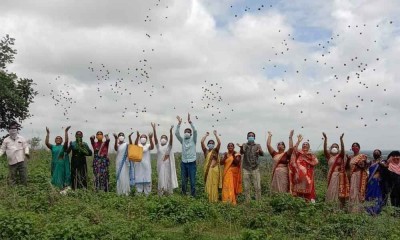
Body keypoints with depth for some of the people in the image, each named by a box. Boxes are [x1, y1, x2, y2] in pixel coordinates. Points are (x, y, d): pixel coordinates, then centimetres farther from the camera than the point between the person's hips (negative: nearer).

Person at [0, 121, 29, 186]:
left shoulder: (21, 138, 6)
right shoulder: (6, 140, 8)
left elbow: (26, 146, 5)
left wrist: (26, 152, -14)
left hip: (21, 160, 0)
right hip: (12, 162, 1)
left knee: (23, 176, 3)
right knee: (12, 177, 6)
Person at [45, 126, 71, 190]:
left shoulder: (63, 147, 1)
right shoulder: (53, 147, 8)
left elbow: (66, 141, -17)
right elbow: (46, 143, -7)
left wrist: (66, 132, -19)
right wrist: (48, 133, -10)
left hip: (62, 165, -2)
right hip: (55, 165, 3)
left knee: (62, 177, -2)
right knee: (55, 177, 6)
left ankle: (63, 189, 2)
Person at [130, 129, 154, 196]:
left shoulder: (148, 145, 4)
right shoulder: (138, 145, 5)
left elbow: (152, 147, -19)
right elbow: (135, 144, -19)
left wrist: (150, 138, -37)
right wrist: (137, 137, -38)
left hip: (146, 164, 0)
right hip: (139, 164, 0)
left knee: (147, 179, 1)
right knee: (139, 179, 1)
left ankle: (147, 194, 7)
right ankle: (139, 193, 6)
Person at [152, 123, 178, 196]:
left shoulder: (169, 145, 2)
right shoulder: (158, 145, 6)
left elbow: (171, 139, -15)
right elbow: (155, 138, -7)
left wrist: (170, 131, -33)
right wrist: (154, 129, -22)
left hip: (167, 164, -1)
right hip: (160, 164, 1)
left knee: (168, 176, 3)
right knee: (161, 177, 4)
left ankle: (169, 191, 10)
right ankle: (161, 191, 9)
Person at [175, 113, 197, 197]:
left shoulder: (193, 140, 3)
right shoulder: (182, 141, 9)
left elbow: (195, 131, -13)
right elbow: (176, 133, -4)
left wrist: (190, 122, -22)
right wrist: (179, 123, -15)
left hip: (192, 163, -3)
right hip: (184, 163, 3)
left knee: (192, 180, -1)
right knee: (184, 181, 8)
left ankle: (193, 195, 6)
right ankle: (183, 195, 18)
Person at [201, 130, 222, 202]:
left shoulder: (216, 150, 7)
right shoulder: (206, 151, 9)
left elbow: (219, 143, -8)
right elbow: (202, 142, -1)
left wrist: (215, 134, -6)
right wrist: (206, 135, 7)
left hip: (215, 169, -1)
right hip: (208, 169, 1)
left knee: (214, 184, 1)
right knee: (208, 184, 3)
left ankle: (214, 199, 7)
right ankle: (208, 198, 10)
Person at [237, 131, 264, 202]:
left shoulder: (257, 145, 8)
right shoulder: (244, 145, 7)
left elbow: (262, 154, -8)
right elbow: (242, 152, -14)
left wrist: (259, 151, -33)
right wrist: (241, 148, -38)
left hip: (255, 169, 0)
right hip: (246, 169, 0)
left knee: (257, 187, -4)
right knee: (246, 187, 3)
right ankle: (247, 202, 10)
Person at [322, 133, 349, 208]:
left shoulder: (340, 156, 3)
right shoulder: (329, 156, 7)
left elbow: (342, 149, -14)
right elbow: (325, 149, -6)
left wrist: (341, 139, -27)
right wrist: (325, 138, -18)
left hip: (339, 176, -2)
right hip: (331, 176, 2)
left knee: (340, 192, -2)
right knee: (331, 191, 3)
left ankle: (340, 207, 0)